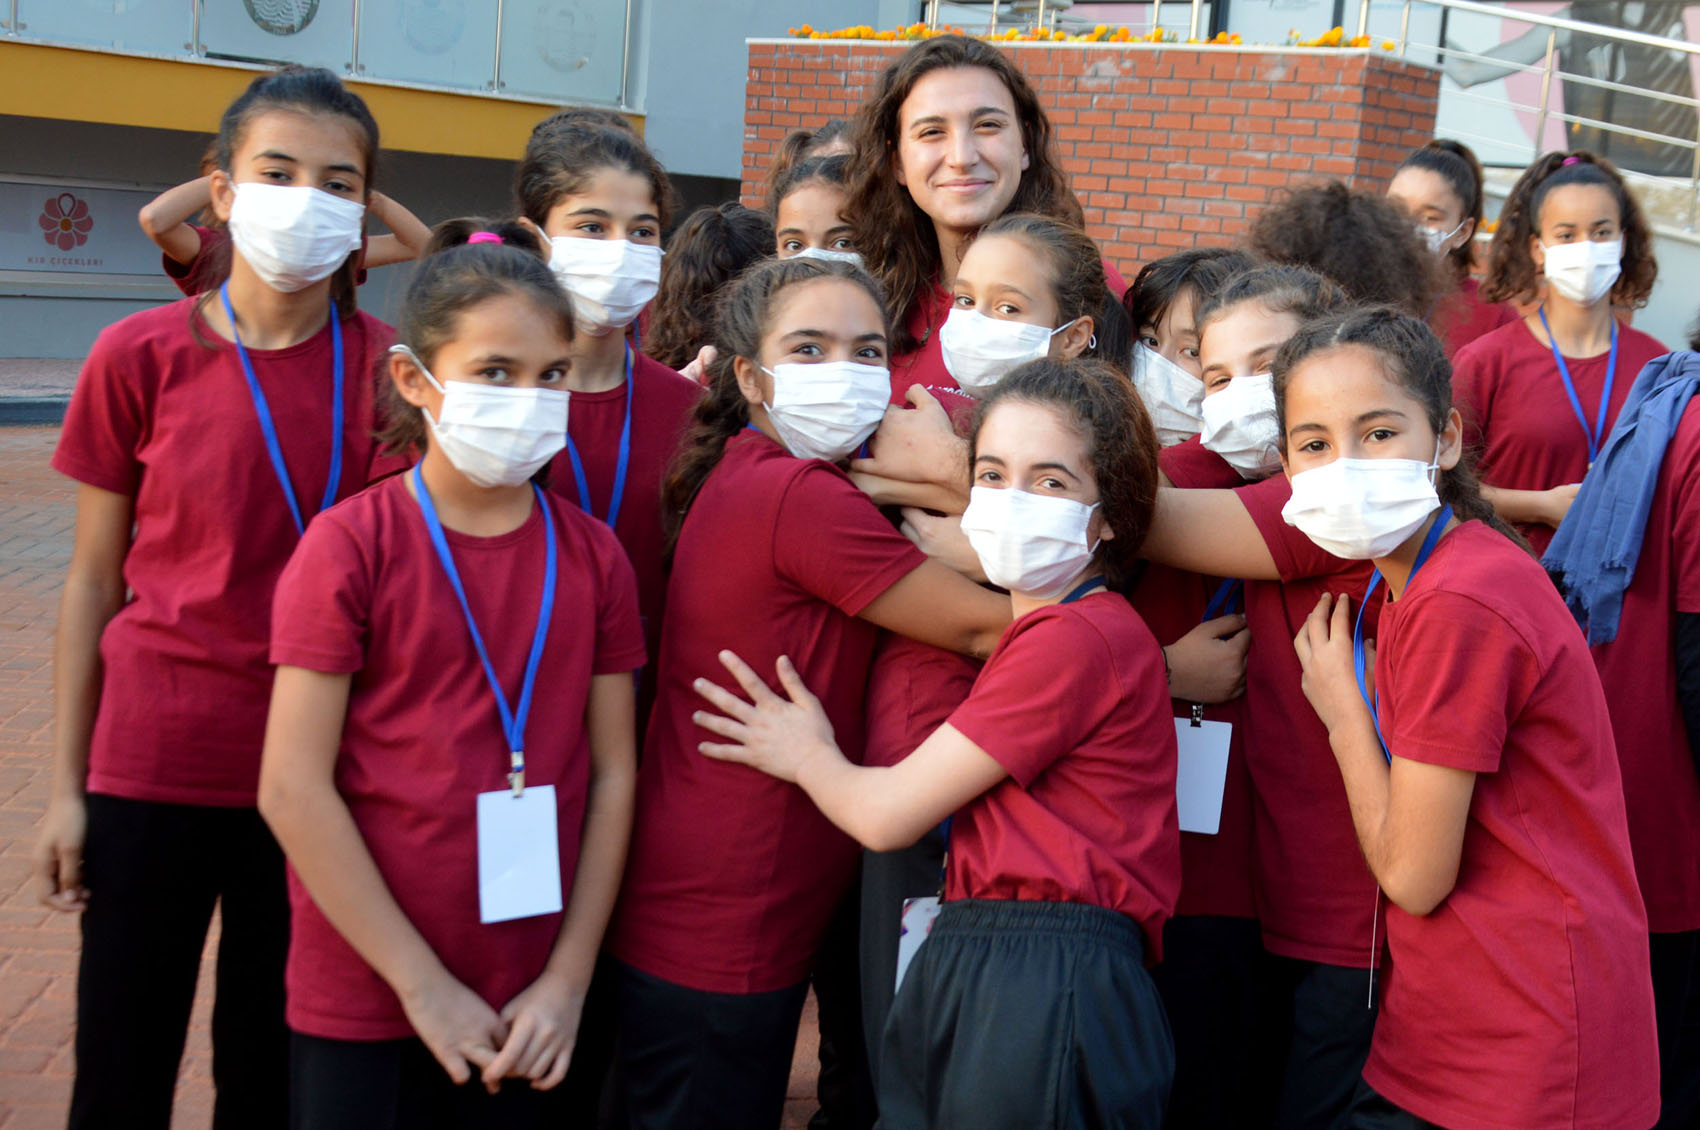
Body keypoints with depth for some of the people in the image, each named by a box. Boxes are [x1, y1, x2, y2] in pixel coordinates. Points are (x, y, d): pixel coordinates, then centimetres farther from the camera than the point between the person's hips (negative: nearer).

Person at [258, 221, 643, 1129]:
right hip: (365, 1003, -3)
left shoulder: (592, 556, 2)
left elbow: (613, 772, 2)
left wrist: (568, 980, -5)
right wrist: (423, 984, -11)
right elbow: (293, 789, -11)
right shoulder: (350, 545, -9)